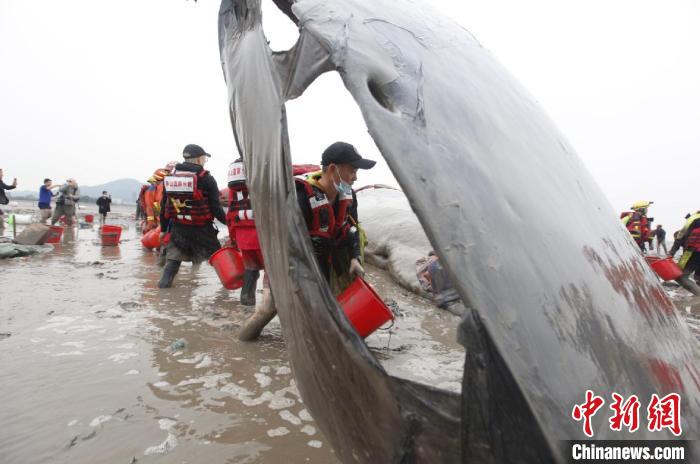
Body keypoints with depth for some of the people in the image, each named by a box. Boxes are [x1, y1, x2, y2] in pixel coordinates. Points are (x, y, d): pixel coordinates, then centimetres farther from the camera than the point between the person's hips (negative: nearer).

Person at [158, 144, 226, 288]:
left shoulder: (171, 177, 6)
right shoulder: (206, 179, -10)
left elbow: (164, 206, 10)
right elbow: (215, 207, -12)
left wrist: (163, 228, 17)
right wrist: (227, 222, 0)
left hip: (178, 228, 4)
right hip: (201, 228, -4)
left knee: (173, 257, 16)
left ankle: (164, 282, 9)